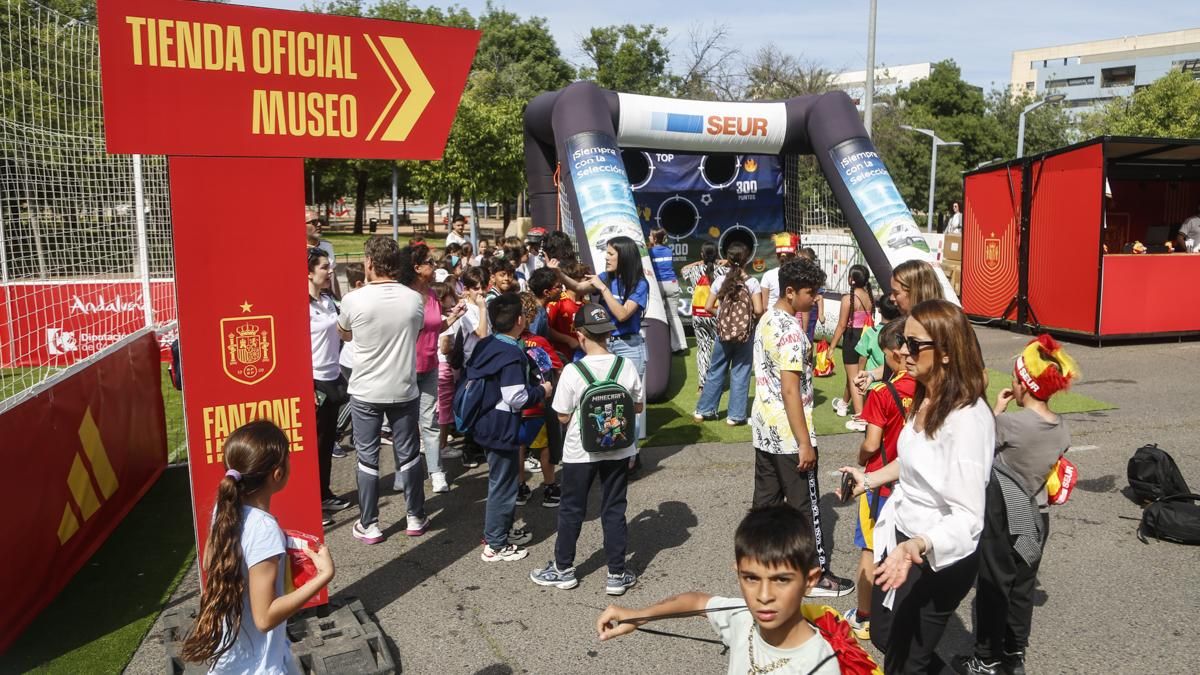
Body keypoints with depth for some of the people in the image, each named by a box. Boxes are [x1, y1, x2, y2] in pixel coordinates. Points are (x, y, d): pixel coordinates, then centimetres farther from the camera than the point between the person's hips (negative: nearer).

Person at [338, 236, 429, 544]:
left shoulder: (354, 300, -14)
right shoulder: (414, 299, -7)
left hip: (365, 393, -2)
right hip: (404, 391, 2)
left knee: (368, 458, 9)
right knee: (408, 454, 14)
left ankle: (369, 525, 17)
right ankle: (415, 518, 25)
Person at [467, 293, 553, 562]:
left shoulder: (484, 346, 4)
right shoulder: (512, 354, -23)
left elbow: (471, 376, 15)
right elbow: (516, 398, -26)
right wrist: (542, 391, -8)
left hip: (487, 423, 9)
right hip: (503, 428, -9)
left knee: (501, 480, 22)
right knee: (502, 484, 2)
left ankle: (502, 530, 36)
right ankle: (495, 545, 13)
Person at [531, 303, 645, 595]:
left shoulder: (572, 372, -19)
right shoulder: (626, 367, -10)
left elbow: (563, 417, -12)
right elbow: (639, 407, 1)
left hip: (580, 452, -2)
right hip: (618, 450, 3)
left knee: (571, 510, 14)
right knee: (614, 509, 13)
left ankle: (563, 569, 27)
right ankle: (617, 574, 19)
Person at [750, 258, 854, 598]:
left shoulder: (766, 321, 8)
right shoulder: (791, 331, -20)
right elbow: (790, 391, -23)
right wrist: (805, 444, -20)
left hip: (763, 430, 9)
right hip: (789, 436, -9)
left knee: (765, 500, 15)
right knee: (805, 505, 3)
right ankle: (816, 574, 14)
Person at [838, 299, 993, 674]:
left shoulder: (967, 418, -29)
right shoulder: (924, 398, -2)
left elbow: (968, 517, -32)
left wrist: (918, 546, -47)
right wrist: (869, 481, 26)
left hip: (942, 554, -8)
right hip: (901, 537, 8)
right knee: (883, 637, 26)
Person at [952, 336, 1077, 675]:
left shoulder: (1010, 423, -26)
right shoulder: (1061, 429, -3)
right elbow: (1050, 468, 8)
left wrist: (996, 411, -4)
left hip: (1002, 515, -6)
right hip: (1037, 516, 6)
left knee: (993, 586, 8)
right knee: (1023, 586, 18)